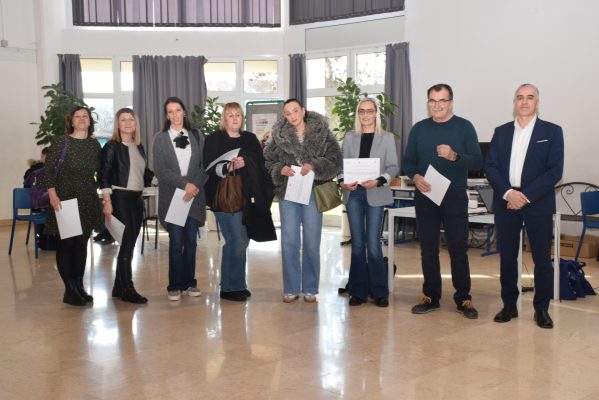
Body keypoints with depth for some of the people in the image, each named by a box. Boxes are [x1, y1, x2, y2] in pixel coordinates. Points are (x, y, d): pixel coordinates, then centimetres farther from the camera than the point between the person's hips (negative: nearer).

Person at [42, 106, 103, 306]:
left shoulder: (95, 145, 7)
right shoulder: (61, 143, -6)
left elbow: (101, 172, 13)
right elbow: (48, 170, -8)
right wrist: (53, 195, -18)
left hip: (88, 202, 4)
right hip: (65, 200, -4)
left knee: (82, 243, 10)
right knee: (66, 243, 1)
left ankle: (79, 287, 20)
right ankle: (70, 291, 8)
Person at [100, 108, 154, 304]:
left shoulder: (139, 147, 15)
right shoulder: (112, 146, -4)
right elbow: (104, 176, -10)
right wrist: (107, 202, -17)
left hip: (137, 199, 7)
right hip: (120, 198, -7)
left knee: (129, 243, 9)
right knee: (127, 242, -8)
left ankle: (119, 287, 17)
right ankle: (127, 289, -2)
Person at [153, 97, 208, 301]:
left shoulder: (196, 136, 8)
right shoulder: (160, 138, 4)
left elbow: (204, 165, 4)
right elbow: (160, 169, -4)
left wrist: (196, 185, -12)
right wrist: (184, 183, -14)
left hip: (194, 196, 2)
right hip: (172, 196, -2)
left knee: (191, 241, 5)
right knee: (176, 242, -3)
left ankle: (189, 283, 15)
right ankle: (175, 286, 6)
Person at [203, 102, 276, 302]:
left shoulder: (250, 139, 14)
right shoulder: (214, 139, 0)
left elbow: (260, 166, 15)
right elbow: (210, 168, -10)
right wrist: (230, 166, -25)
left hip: (247, 199, 5)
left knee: (241, 242, 9)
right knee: (237, 242, -9)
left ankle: (235, 285, 20)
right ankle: (231, 287, 2)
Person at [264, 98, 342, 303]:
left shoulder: (322, 133, -1)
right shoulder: (279, 135, 4)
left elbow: (335, 160, -6)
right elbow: (267, 161, 6)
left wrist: (314, 166, -20)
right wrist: (280, 169, -13)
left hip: (313, 192, -1)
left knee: (312, 242, 4)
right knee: (289, 241, 4)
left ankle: (310, 289, 15)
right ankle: (291, 289, 14)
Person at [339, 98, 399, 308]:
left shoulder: (386, 137, 5)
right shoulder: (350, 137, 11)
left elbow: (393, 167, 0)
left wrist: (378, 181, -16)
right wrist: (342, 181, -10)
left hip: (375, 195, -2)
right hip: (353, 194, 2)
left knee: (373, 243, -5)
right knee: (357, 243, 6)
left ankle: (379, 291, 6)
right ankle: (358, 291, 13)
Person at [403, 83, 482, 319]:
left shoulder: (464, 127, 1)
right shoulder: (419, 129, 10)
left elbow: (477, 161, -4)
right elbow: (408, 161, 11)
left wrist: (454, 156, -22)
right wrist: (416, 177, -10)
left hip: (455, 197, -3)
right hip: (425, 197, 3)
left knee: (458, 248, -1)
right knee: (428, 248, 7)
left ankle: (463, 299, 9)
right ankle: (431, 297, 17)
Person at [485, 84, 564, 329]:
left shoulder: (552, 132, 3)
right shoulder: (501, 132, 11)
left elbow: (555, 170, -5)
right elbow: (490, 167, 4)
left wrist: (526, 196, -15)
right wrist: (508, 192, -13)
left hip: (538, 204, -2)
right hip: (505, 202, 2)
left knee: (542, 259, 1)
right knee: (507, 258, 7)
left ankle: (541, 308, 13)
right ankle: (509, 305, 18)